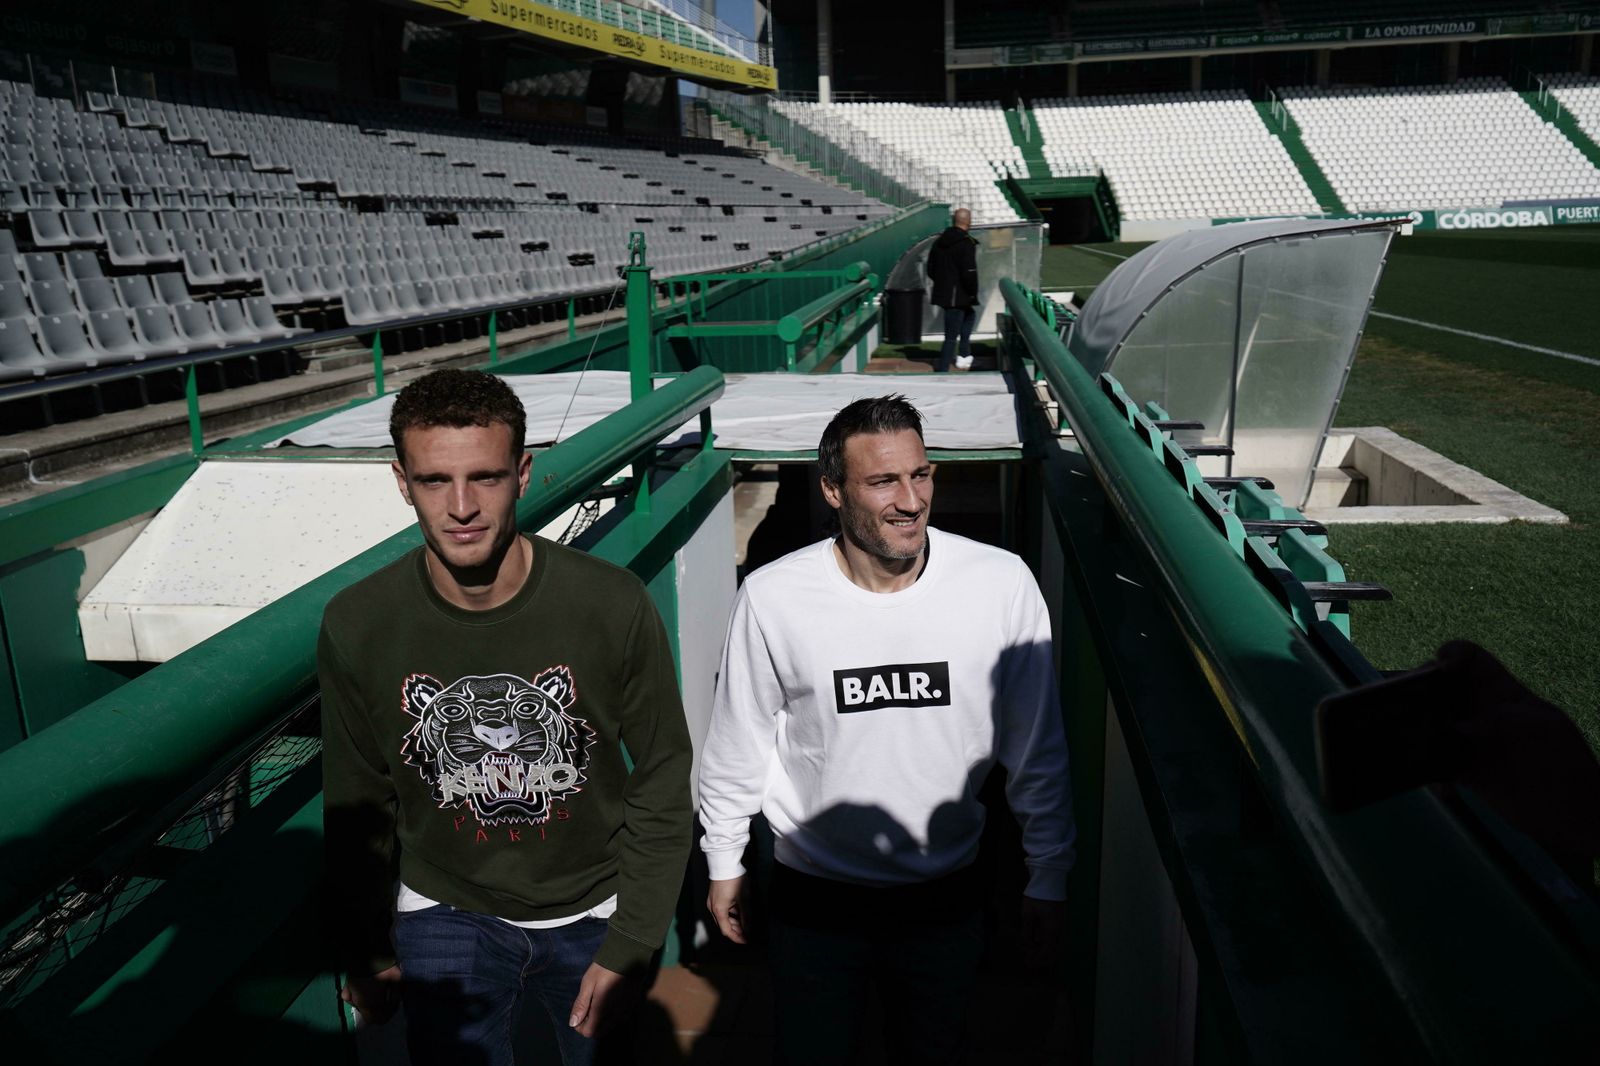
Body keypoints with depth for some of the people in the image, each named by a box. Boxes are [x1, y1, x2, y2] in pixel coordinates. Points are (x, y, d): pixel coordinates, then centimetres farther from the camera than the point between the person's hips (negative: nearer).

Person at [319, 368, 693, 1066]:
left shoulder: (614, 606, -23)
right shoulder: (356, 626, -17)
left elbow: (662, 782, -11)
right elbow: (358, 804, -2)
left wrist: (630, 946, -10)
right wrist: (364, 950, 7)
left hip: (593, 912, 0)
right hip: (445, 915, 0)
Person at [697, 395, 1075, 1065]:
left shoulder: (1002, 586, -15)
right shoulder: (772, 597, -16)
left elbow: (1036, 749, -4)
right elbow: (737, 746, -2)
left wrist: (1048, 880, 3)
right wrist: (724, 864, 8)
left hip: (945, 896, 1)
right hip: (812, 894, -1)